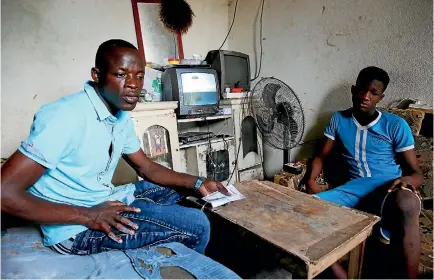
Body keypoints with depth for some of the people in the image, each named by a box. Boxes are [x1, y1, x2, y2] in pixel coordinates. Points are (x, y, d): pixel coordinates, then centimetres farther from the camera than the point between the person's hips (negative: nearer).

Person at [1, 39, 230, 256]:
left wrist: (197, 182, -2)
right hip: (76, 229, -8)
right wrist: (86, 215, -25)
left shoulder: (122, 118, 2)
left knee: (175, 190, 17)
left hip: (105, 202, 9)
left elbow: (147, 168, 9)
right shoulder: (66, 117, -25)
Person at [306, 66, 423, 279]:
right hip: (353, 188, 3)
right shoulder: (338, 119, 12)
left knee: (407, 204, -40)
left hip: (388, 189, -2)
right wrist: (311, 180, -7)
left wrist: (407, 180, -23)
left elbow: (417, 173, 4)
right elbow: (321, 156, 14)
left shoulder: (396, 125, 4)